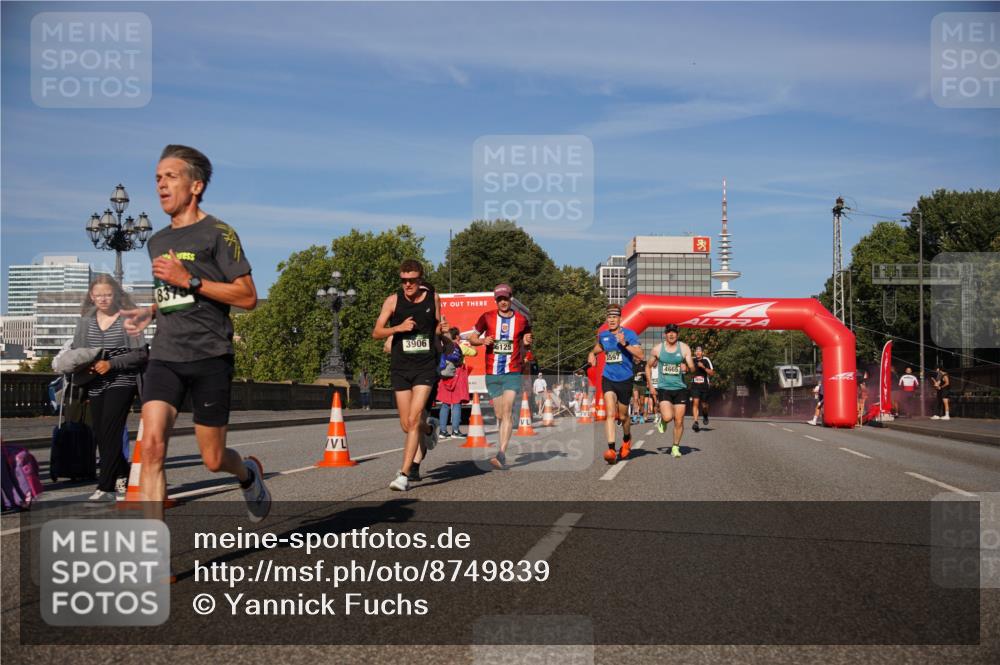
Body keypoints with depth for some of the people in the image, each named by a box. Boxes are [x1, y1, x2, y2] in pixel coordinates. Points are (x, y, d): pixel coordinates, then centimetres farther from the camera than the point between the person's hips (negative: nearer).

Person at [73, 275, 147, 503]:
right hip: (96, 385, 5)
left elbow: (140, 354, -8)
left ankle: (105, 486, -9)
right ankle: (122, 477, 26)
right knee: (100, 435, 8)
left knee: (110, 433, -12)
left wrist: (111, 363, -17)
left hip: (122, 382, -5)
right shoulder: (85, 321, 9)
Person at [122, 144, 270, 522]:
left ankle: (248, 474, 40)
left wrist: (188, 280, -15)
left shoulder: (218, 234, -3)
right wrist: (148, 312, 12)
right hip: (164, 357, 5)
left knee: (213, 460, 4)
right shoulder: (158, 241, 17)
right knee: (152, 446, -13)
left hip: (209, 358, -5)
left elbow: (247, 297, -9)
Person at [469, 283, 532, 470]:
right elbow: (472, 338, 12)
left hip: (512, 373, -2)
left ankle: (501, 454, -24)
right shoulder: (487, 317, 3)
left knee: (507, 412, -17)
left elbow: (525, 339, 20)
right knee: (499, 416, 7)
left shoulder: (522, 319, 4)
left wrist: (527, 341, -4)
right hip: (492, 374, 2)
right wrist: (483, 341, -9)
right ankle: (504, 452, 21)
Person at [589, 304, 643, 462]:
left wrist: (625, 344, -27)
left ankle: (627, 440, 42)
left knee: (622, 415, 11)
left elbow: (640, 356, -16)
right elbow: (598, 347, 29)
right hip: (608, 378, 2)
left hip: (625, 379, -2)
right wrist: (592, 353, 7)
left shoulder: (629, 334, -7)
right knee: (610, 413, -16)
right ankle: (611, 449, -21)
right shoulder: (602, 335, 6)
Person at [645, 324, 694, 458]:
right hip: (664, 388, -1)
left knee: (679, 421, 1)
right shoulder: (658, 349, 1)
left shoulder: (684, 348, 0)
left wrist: (687, 367, -26)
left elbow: (692, 368, -2)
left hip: (680, 388, 1)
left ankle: (675, 447, 18)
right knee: (668, 417, -21)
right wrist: (650, 386, 6)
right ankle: (661, 420, 15)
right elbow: (648, 367, 13)